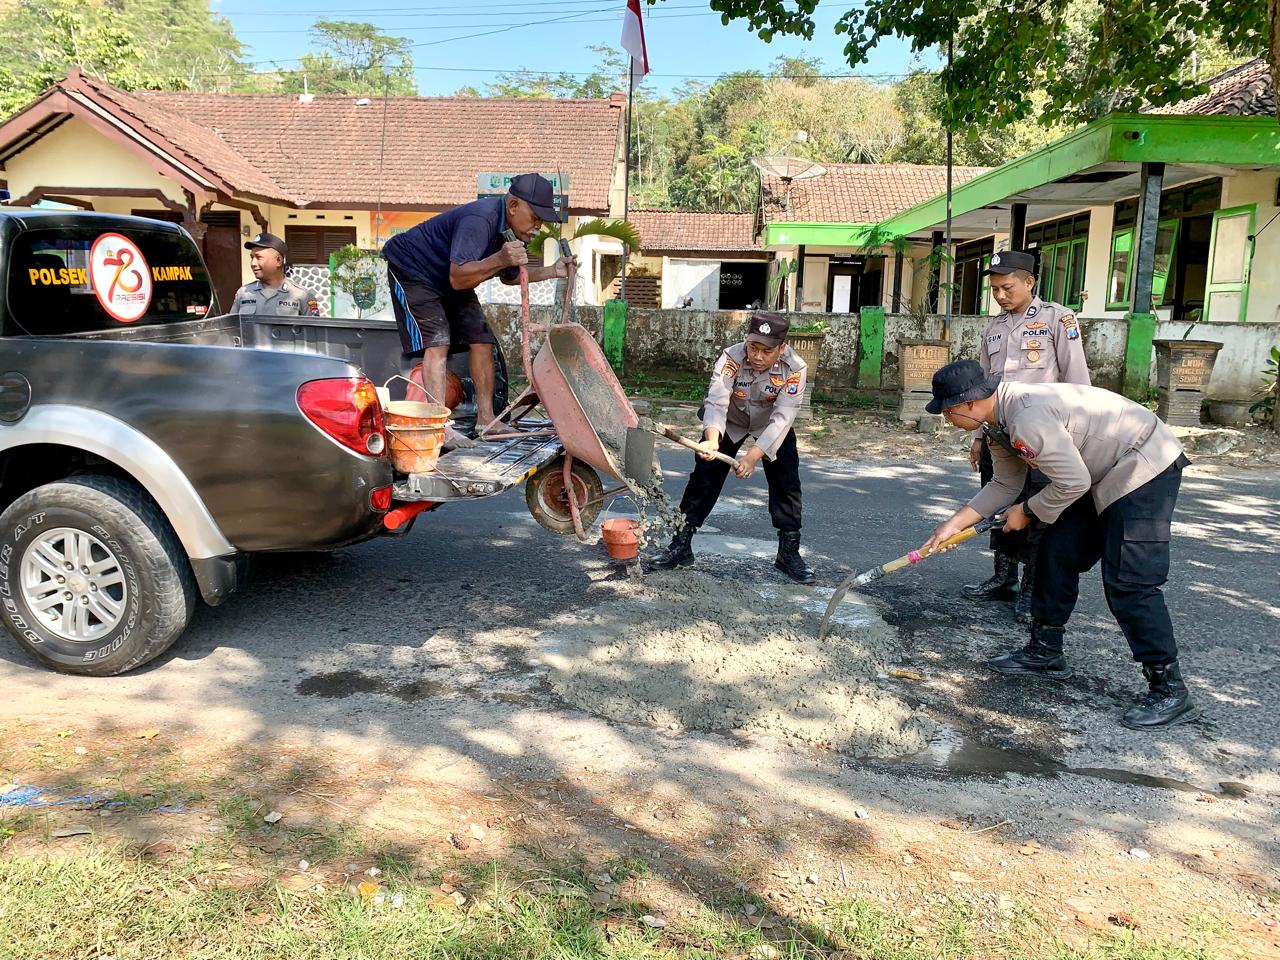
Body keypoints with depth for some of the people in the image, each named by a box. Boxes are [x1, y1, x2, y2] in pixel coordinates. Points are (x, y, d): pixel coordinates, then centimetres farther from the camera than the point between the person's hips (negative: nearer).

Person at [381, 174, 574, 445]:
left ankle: (485, 418, 7)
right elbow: (458, 278, -40)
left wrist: (552, 271, 0)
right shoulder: (480, 220, -35)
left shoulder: (512, 229, -5)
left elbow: (509, 276, 11)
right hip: (411, 269, -9)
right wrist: (500, 259, -51)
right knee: (436, 343, -22)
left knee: (482, 339, 1)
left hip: (450, 283, 9)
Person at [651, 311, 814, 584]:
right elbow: (716, 403, -44)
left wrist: (753, 457, -47)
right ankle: (681, 545, 8)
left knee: (787, 482, -7)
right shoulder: (731, 358, -34)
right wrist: (712, 439, -64)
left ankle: (789, 552, 7)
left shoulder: (794, 368, -32)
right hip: (729, 423, 0)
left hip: (771, 427, 1)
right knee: (704, 477, -3)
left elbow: (782, 418, -38)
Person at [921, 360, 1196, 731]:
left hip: (1145, 468, -10)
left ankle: (1169, 691, -4)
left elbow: (1073, 482, -25)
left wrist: (1027, 512, -9)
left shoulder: (1027, 417, -30)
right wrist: (955, 523, 6)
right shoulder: (999, 422, 2)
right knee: (1057, 553, 12)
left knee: (1127, 580, -13)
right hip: (1104, 475, 11)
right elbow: (1005, 485, 11)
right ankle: (1045, 652, 25)